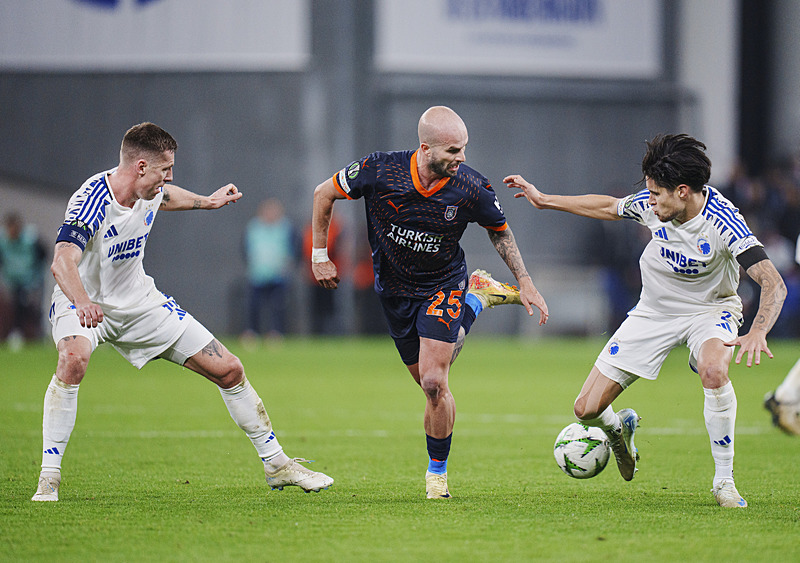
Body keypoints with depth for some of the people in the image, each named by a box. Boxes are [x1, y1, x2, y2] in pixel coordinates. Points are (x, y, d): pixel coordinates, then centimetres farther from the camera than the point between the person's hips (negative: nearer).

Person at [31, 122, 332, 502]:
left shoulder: (150, 190, -7)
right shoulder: (91, 203, -31)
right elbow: (63, 261, -48)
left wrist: (205, 201, 35)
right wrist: (83, 302, -67)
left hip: (138, 301, 6)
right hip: (83, 304, -6)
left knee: (228, 370, 1)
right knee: (73, 360, -40)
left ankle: (276, 464, 20)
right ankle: (49, 478, -30)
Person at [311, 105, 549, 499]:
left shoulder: (471, 189, -22)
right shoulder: (379, 171, -24)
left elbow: (500, 231, 0)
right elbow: (324, 194, -6)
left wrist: (525, 283, -4)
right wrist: (319, 256, -3)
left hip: (443, 286, -2)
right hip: (394, 288, 2)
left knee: (434, 383, -17)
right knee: (427, 381, 12)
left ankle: (437, 470, 7)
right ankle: (477, 299, 38)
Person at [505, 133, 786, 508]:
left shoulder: (722, 222, -30)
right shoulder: (652, 204, -16)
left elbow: (774, 285, -35)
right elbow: (609, 207, 7)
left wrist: (757, 334, -52)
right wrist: (544, 200, 11)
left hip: (710, 310, -4)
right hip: (654, 311, 4)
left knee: (714, 370, -40)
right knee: (586, 410, -4)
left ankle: (724, 481, -24)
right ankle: (619, 428, 36)